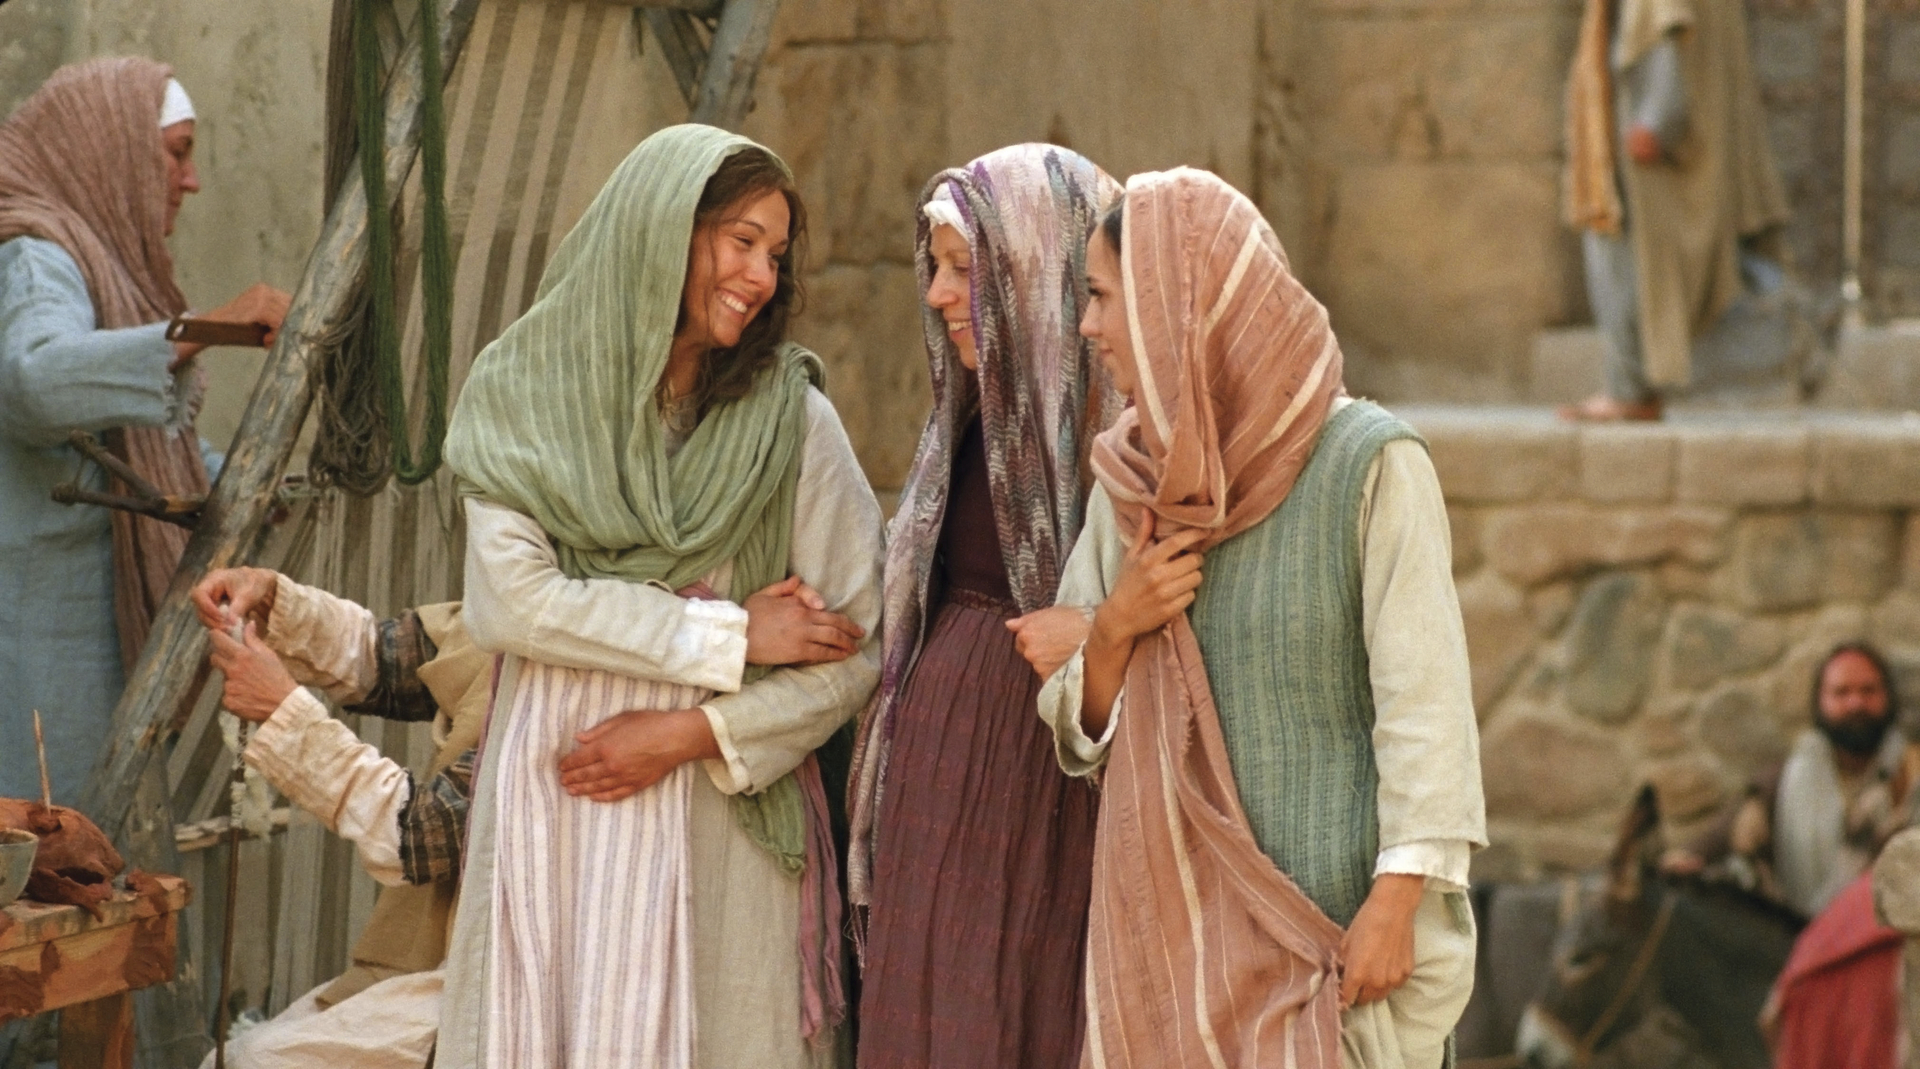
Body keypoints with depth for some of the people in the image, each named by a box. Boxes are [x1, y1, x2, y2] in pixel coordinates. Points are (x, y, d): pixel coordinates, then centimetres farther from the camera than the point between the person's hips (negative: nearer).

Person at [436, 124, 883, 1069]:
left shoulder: (791, 416, 2)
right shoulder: (521, 398, 3)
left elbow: (856, 652, -1)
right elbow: (509, 601, -9)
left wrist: (695, 732, -10)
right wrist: (732, 639, -9)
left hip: (724, 813, 0)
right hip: (552, 813, 0)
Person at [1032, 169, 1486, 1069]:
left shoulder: (1368, 465, -10)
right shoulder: (1130, 481, 7)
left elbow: (1424, 701, -12)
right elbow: (1079, 728, 11)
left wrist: (1397, 899, -17)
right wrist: (1114, 628, -8)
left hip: (1329, 915, -5)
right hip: (1169, 919, 5)